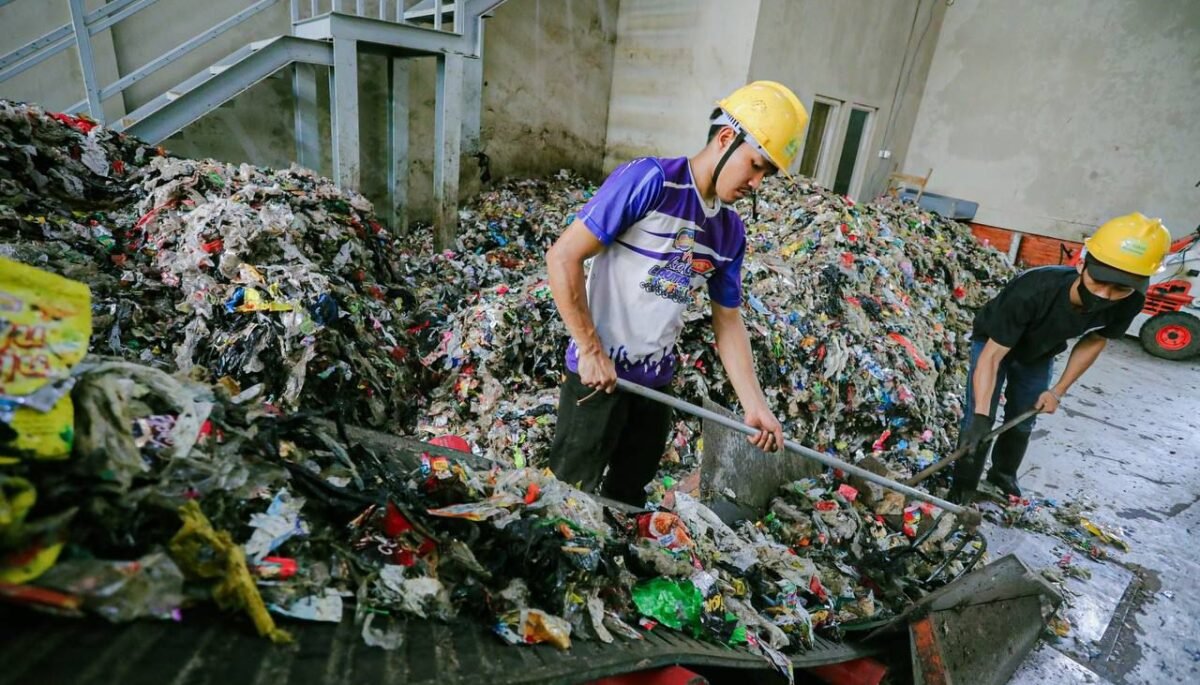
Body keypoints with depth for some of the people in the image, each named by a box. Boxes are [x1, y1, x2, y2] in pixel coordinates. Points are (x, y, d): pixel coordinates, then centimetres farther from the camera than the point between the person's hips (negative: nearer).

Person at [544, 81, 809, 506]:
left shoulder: (731, 233, 4)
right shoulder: (649, 180, -17)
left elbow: (728, 321, 11)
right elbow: (563, 257, -19)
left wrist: (753, 404, 4)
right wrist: (591, 351, -16)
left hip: (656, 380, 7)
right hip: (598, 372, -6)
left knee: (628, 496, 21)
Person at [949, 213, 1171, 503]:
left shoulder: (1128, 303, -28)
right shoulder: (1032, 290, -44)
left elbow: (1095, 341, -6)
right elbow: (991, 356, -41)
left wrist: (1058, 391, -6)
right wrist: (981, 415, -50)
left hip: (1039, 353, 5)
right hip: (994, 341, -4)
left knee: (1022, 423, 17)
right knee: (979, 422, -12)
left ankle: (1003, 475, 43)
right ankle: (962, 490, 5)